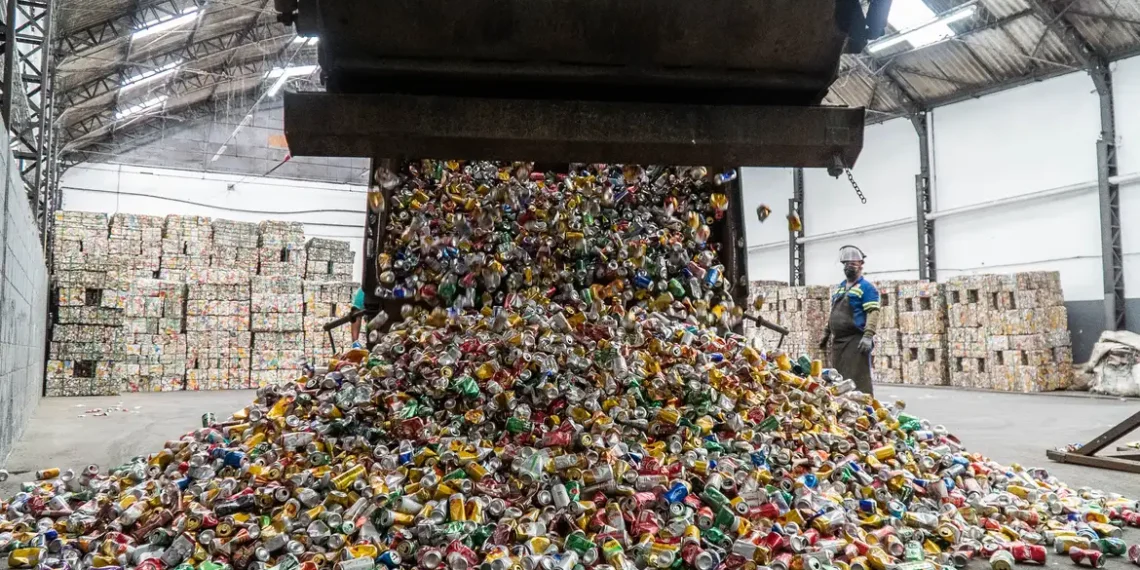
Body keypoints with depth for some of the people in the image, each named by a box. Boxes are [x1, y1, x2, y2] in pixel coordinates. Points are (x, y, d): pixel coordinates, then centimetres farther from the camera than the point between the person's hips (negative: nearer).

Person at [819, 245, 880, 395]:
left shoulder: (866, 287, -5)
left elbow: (873, 313, -15)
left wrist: (868, 336, -25)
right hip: (838, 340, 8)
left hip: (856, 340, -8)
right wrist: (826, 334, 23)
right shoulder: (839, 287, 20)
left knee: (858, 381, -10)